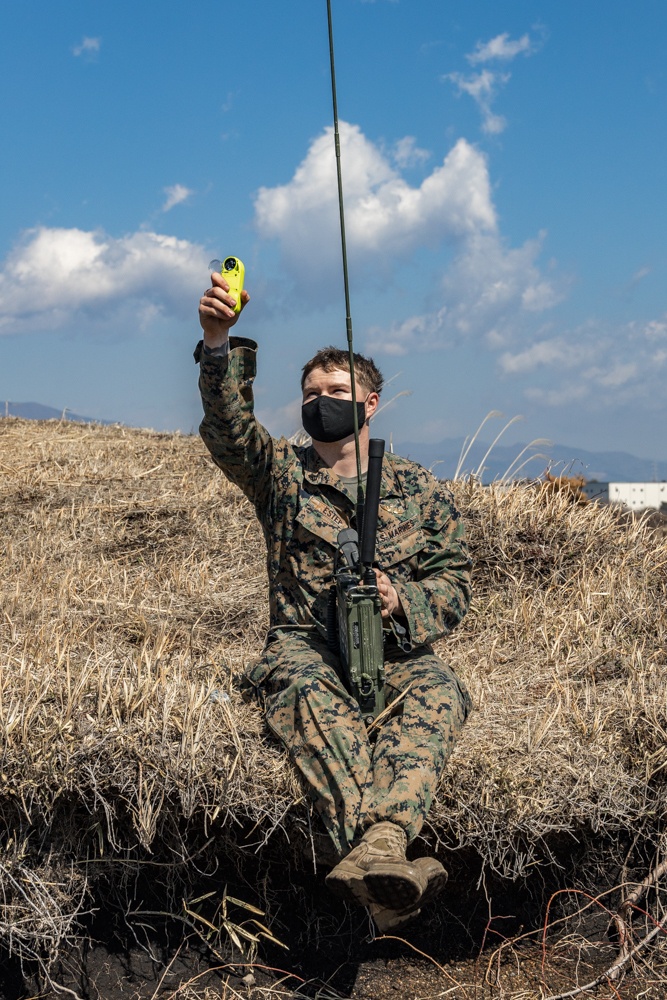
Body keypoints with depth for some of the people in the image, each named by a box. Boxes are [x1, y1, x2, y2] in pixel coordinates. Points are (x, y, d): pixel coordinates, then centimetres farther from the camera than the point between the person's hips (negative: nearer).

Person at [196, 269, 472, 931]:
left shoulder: (420, 490, 15)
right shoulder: (281, 473, 12)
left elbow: (454, 583, 10)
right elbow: (228, 427, -7)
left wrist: (402, 601, -12)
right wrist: (219, 342, -24)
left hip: (395, 650, 1)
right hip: (305, 647, -1)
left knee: (437, 690, -34)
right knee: (305, 689, -38)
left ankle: (376, 846, -56)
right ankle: (382, 864, -57)